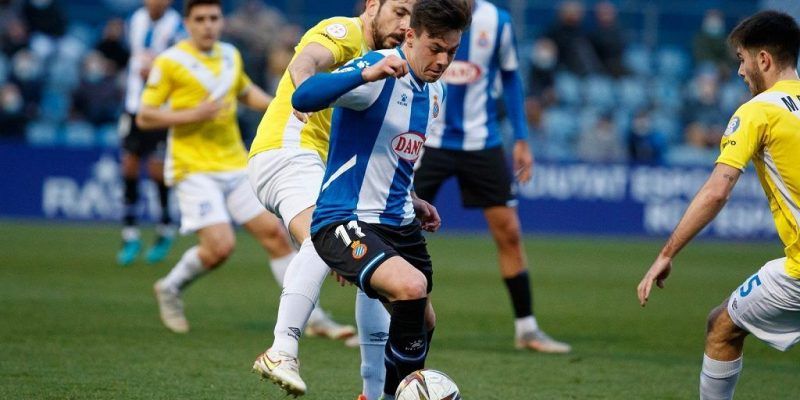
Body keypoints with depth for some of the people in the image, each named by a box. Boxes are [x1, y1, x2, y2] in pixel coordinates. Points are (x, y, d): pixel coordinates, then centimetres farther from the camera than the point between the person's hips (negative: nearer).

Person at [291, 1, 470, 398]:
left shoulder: (435, 93, 11)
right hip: (345, 221, -9)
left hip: (398, 225, 9)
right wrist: (367, 74, -44)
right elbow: (302, 98, -33)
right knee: (411, 287, -30)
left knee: (421, 322, 16)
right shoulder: (378, 72, -16)